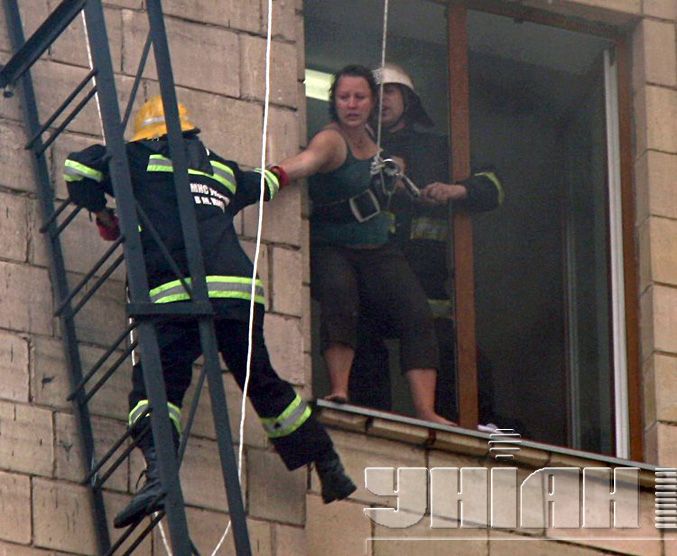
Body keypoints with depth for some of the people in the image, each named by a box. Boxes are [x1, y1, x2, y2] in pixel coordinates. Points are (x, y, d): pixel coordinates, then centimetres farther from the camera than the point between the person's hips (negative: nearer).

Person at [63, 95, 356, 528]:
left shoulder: (143, 162, 13)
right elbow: (266, 182, 47)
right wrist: (278, 175, 72)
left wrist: (101, 212, 24)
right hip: (240, 292, 5)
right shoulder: (223, 171, 27)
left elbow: (80, 166, 7)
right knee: (265, 386, 20)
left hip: (178, 295, -5)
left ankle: (158, 472, -39)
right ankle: (331, 470, 28)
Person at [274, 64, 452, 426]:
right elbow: (310, 159, -38)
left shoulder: (374, 141, 9)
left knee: (417, 315, -12)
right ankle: (339, 392, -34)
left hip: (378, 250, 6)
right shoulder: (331, 141, -12)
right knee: (339, 296, -35)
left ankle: (426, 411, -16)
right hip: (330, 248, -6)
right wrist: (279, 173, -57)